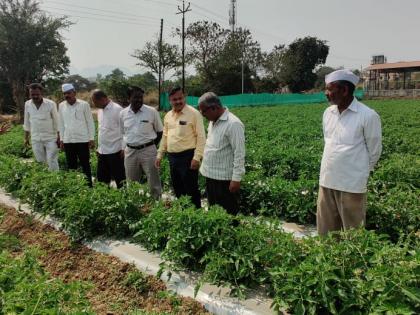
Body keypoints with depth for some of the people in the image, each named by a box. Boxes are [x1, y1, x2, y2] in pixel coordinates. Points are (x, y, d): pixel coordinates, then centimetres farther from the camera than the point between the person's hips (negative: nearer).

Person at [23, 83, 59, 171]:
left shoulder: (51, 104, -9)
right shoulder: (27, 104, 2)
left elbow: (56, 121, -3)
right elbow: (27, 122, 12)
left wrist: (59, 137, -4)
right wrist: (26, 137, 14)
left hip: (51, 138, -3)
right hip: (35, 139, 3)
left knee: (52, 162, -4)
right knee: (40, 162, 10)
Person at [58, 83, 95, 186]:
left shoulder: (84, 104, -5)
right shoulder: (61, 106, 5)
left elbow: (90, 122, -2)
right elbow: (61, 124, 11)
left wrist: (91, 139, -5)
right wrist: (61, 139, 8)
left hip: (83, 140, -3)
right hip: (68, 141, 3)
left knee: (85, 166, 5)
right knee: (71, 166, 10)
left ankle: (89, 186, 13)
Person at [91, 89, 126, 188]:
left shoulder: (117, 109, -11)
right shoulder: (100, 110, 13)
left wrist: (123, 148, -14)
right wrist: (99, 147, 19)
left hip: (115, 151, -7)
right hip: (102, 151, 8)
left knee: (119, 179, 2)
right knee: (101, 180, 12)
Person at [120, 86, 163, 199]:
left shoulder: (152, 111, -6)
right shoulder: (123, 113, 3)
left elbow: (160, 131, 3)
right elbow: (123, 133, 15)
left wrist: (152, 146, 1)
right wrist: (126, 147, 8)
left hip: (148, 150, -3)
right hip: (130, 151, 3)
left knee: (153, 182, 3)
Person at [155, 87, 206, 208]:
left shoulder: (194, 113, -10)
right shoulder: (168, 116, 10)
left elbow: (201, 137, -13)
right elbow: (165, 137, 18)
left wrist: (197, 157, -19)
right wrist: (159, 155, 14)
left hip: (187, 156, -7)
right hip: (172, 157, 7)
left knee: (191, 189, 0)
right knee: (177, 188, 17)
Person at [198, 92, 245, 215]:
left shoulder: (233, 124, -19)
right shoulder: (213, 121, 9)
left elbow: (239, 154, -20)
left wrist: (236, 178, -20)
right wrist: (206, 168, 16)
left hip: (225, 178, -8)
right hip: (211, 175, 9)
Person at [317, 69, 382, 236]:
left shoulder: (368, 116, -13)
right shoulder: (328, 113, 5)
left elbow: (374, 151, -3)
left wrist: (360, 172, 8)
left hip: (352, 184, -5)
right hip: (326, 181, 6)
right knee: (325, 231, 15)